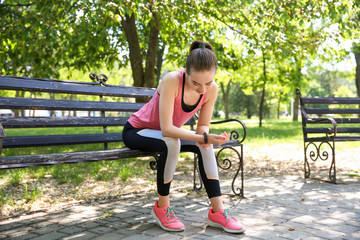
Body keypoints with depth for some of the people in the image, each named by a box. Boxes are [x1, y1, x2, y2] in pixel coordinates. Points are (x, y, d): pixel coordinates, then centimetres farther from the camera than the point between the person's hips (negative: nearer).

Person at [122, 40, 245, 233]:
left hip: (167, 134, 5)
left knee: (205, 146, -18)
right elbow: (166, 129, -35)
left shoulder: (212, 89, -16)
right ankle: (162, 207, -16)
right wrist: (203, 137, -43)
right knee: (171, 144, -35)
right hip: (136, 131, -5)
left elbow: (203, 125, -7)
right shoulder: (172, 81, -33)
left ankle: (217, 211, -14)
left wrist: (205, 138, -30)